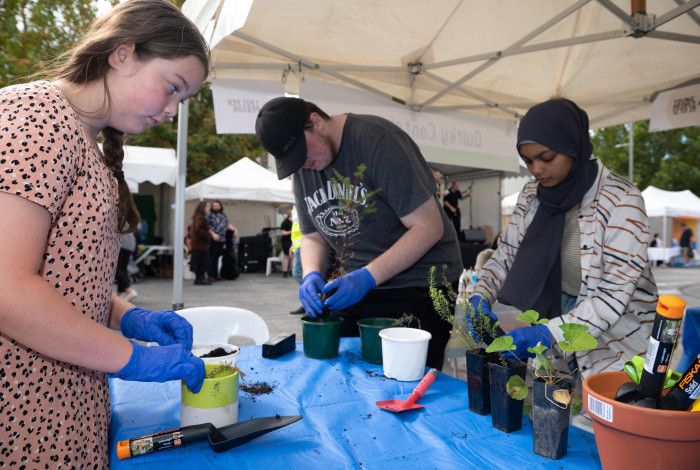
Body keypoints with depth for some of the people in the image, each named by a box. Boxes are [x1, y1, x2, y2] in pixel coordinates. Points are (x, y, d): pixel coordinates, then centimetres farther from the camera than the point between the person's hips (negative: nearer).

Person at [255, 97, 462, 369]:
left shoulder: (376, 140, -17)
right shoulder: (302, 168, 4)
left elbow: (429, 227, -20)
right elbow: (312, 236, 11)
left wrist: (368, 276, -26)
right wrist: (311, 274, -11)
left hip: (419, 287, -5)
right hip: (357, 289, 6)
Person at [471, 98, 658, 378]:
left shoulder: (621, 200, -17)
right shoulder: (531, 195, -1)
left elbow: (616, 294, -22)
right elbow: (505, 255, 5)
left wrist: (549, 333, -32)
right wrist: (481, 297, -13)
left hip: (612, 348, -4)